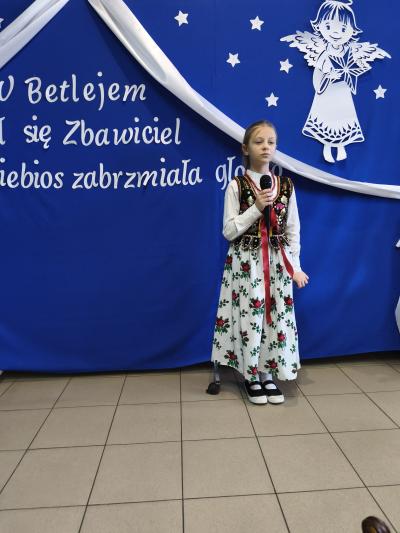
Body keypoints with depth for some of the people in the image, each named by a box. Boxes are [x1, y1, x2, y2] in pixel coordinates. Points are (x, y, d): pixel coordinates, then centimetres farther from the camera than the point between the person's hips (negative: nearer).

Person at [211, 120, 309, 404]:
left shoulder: (286, 186, 4)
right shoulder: (236, 186, -5)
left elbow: (293, 229, 7)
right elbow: (229, 231, -8)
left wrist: (295, 266, 2)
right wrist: (256, 207, -17)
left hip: (277, 262, 3)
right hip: (246, 262, -3)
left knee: (277, 316, 5)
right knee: (249, 316, 0)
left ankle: (267, 372, 24)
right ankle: (251, 374, 21)